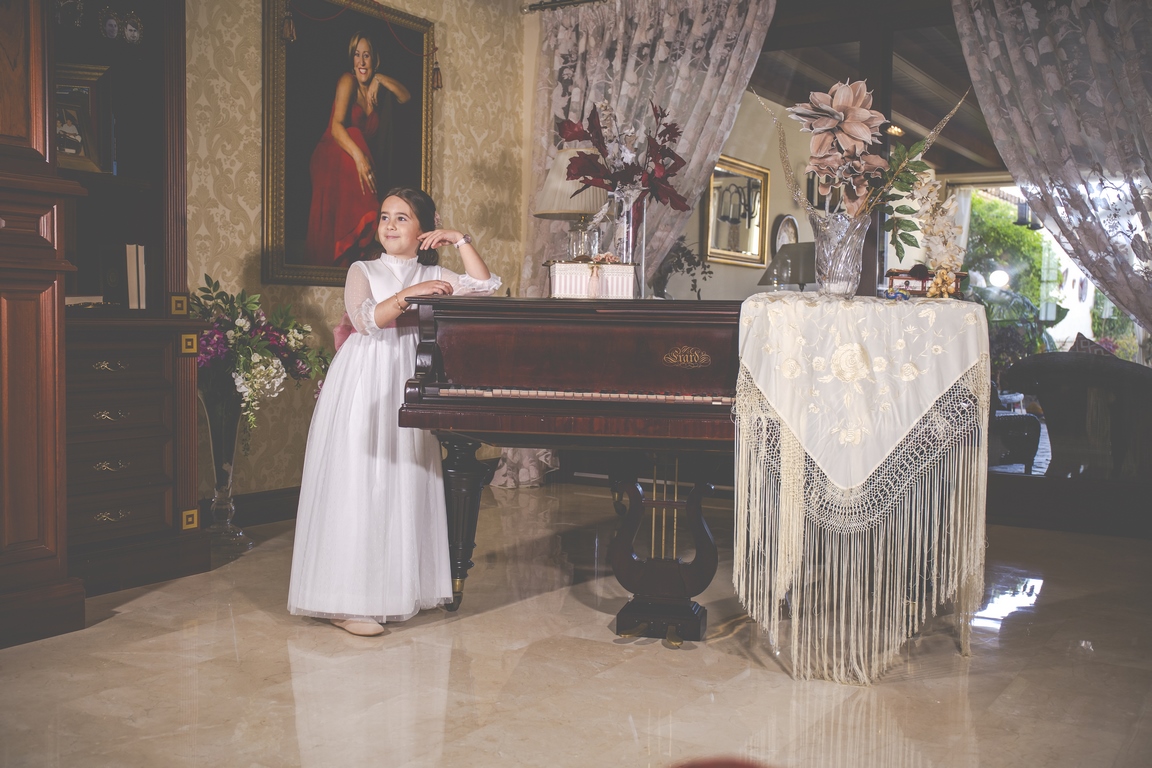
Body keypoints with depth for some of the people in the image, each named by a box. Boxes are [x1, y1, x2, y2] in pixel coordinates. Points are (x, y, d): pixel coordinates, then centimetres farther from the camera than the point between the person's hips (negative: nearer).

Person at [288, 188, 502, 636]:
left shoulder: (432, 275, 13)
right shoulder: (363, 272, 3)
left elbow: (484, 287, 5)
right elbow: (366, 319, -14)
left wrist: (459, 240, 4)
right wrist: (408, 295, -23)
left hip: (407, 387, 4)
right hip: (365, 389, -4)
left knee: (404, 485, 5)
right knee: (359, 486, -7)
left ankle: (396, 590, 14)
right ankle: (348, 602, -5)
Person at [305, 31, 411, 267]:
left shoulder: (376, 90, 12)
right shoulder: (348, 81, -8)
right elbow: (336, 126, -21)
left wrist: (380, 79, -6)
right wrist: (359, 156, -38)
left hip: (354, 166, 6)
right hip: (332, 158, -6)